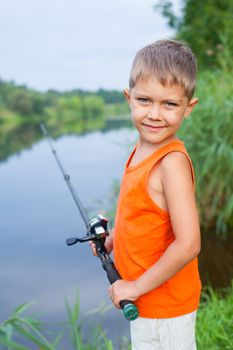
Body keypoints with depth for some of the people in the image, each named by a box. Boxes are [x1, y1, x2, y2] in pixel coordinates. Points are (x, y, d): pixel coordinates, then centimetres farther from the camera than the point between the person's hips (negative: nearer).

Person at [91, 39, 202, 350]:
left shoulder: (172, 162, -27)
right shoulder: (142, 149, 0)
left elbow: (188, 245, -30)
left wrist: (136, 286, -21)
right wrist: (112, 239, 8)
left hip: (164, 307, -8)